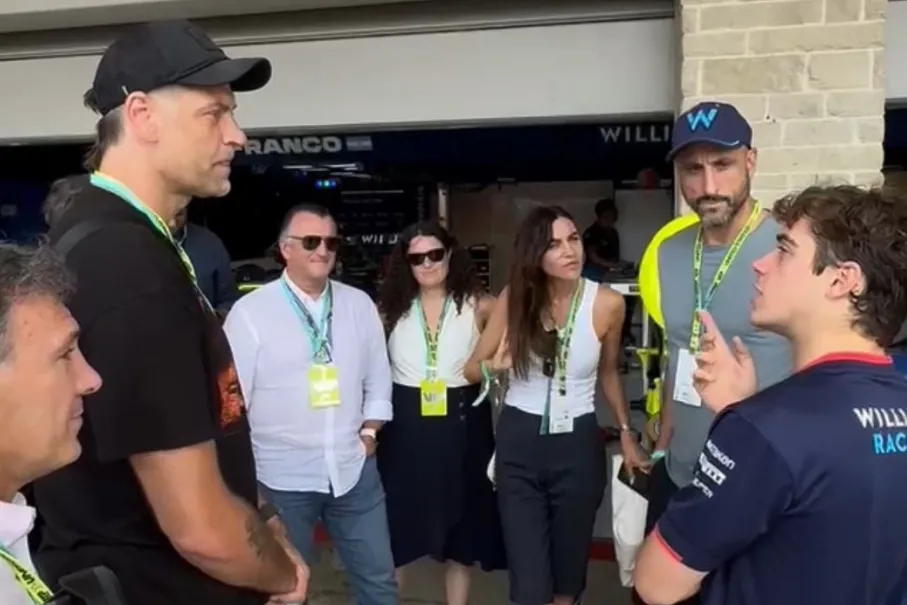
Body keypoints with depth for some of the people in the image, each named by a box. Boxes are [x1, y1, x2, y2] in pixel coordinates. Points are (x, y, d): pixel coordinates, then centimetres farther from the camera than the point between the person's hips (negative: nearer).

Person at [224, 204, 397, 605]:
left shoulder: (360, 305, 3)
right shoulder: (249, 312, -8)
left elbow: (378, 380, 11)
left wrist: (368, 434, 2)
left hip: (355, 471, 3)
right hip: (282, 477, -3)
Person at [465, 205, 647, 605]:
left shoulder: (607, 303, -8)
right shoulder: (514, 298, -7)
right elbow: (472, 369, 1)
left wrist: (626, 433, 9)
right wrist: (495, 365, -21)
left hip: (578, 444, 1)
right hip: (519, 443, 0)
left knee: (569, 566, 14)